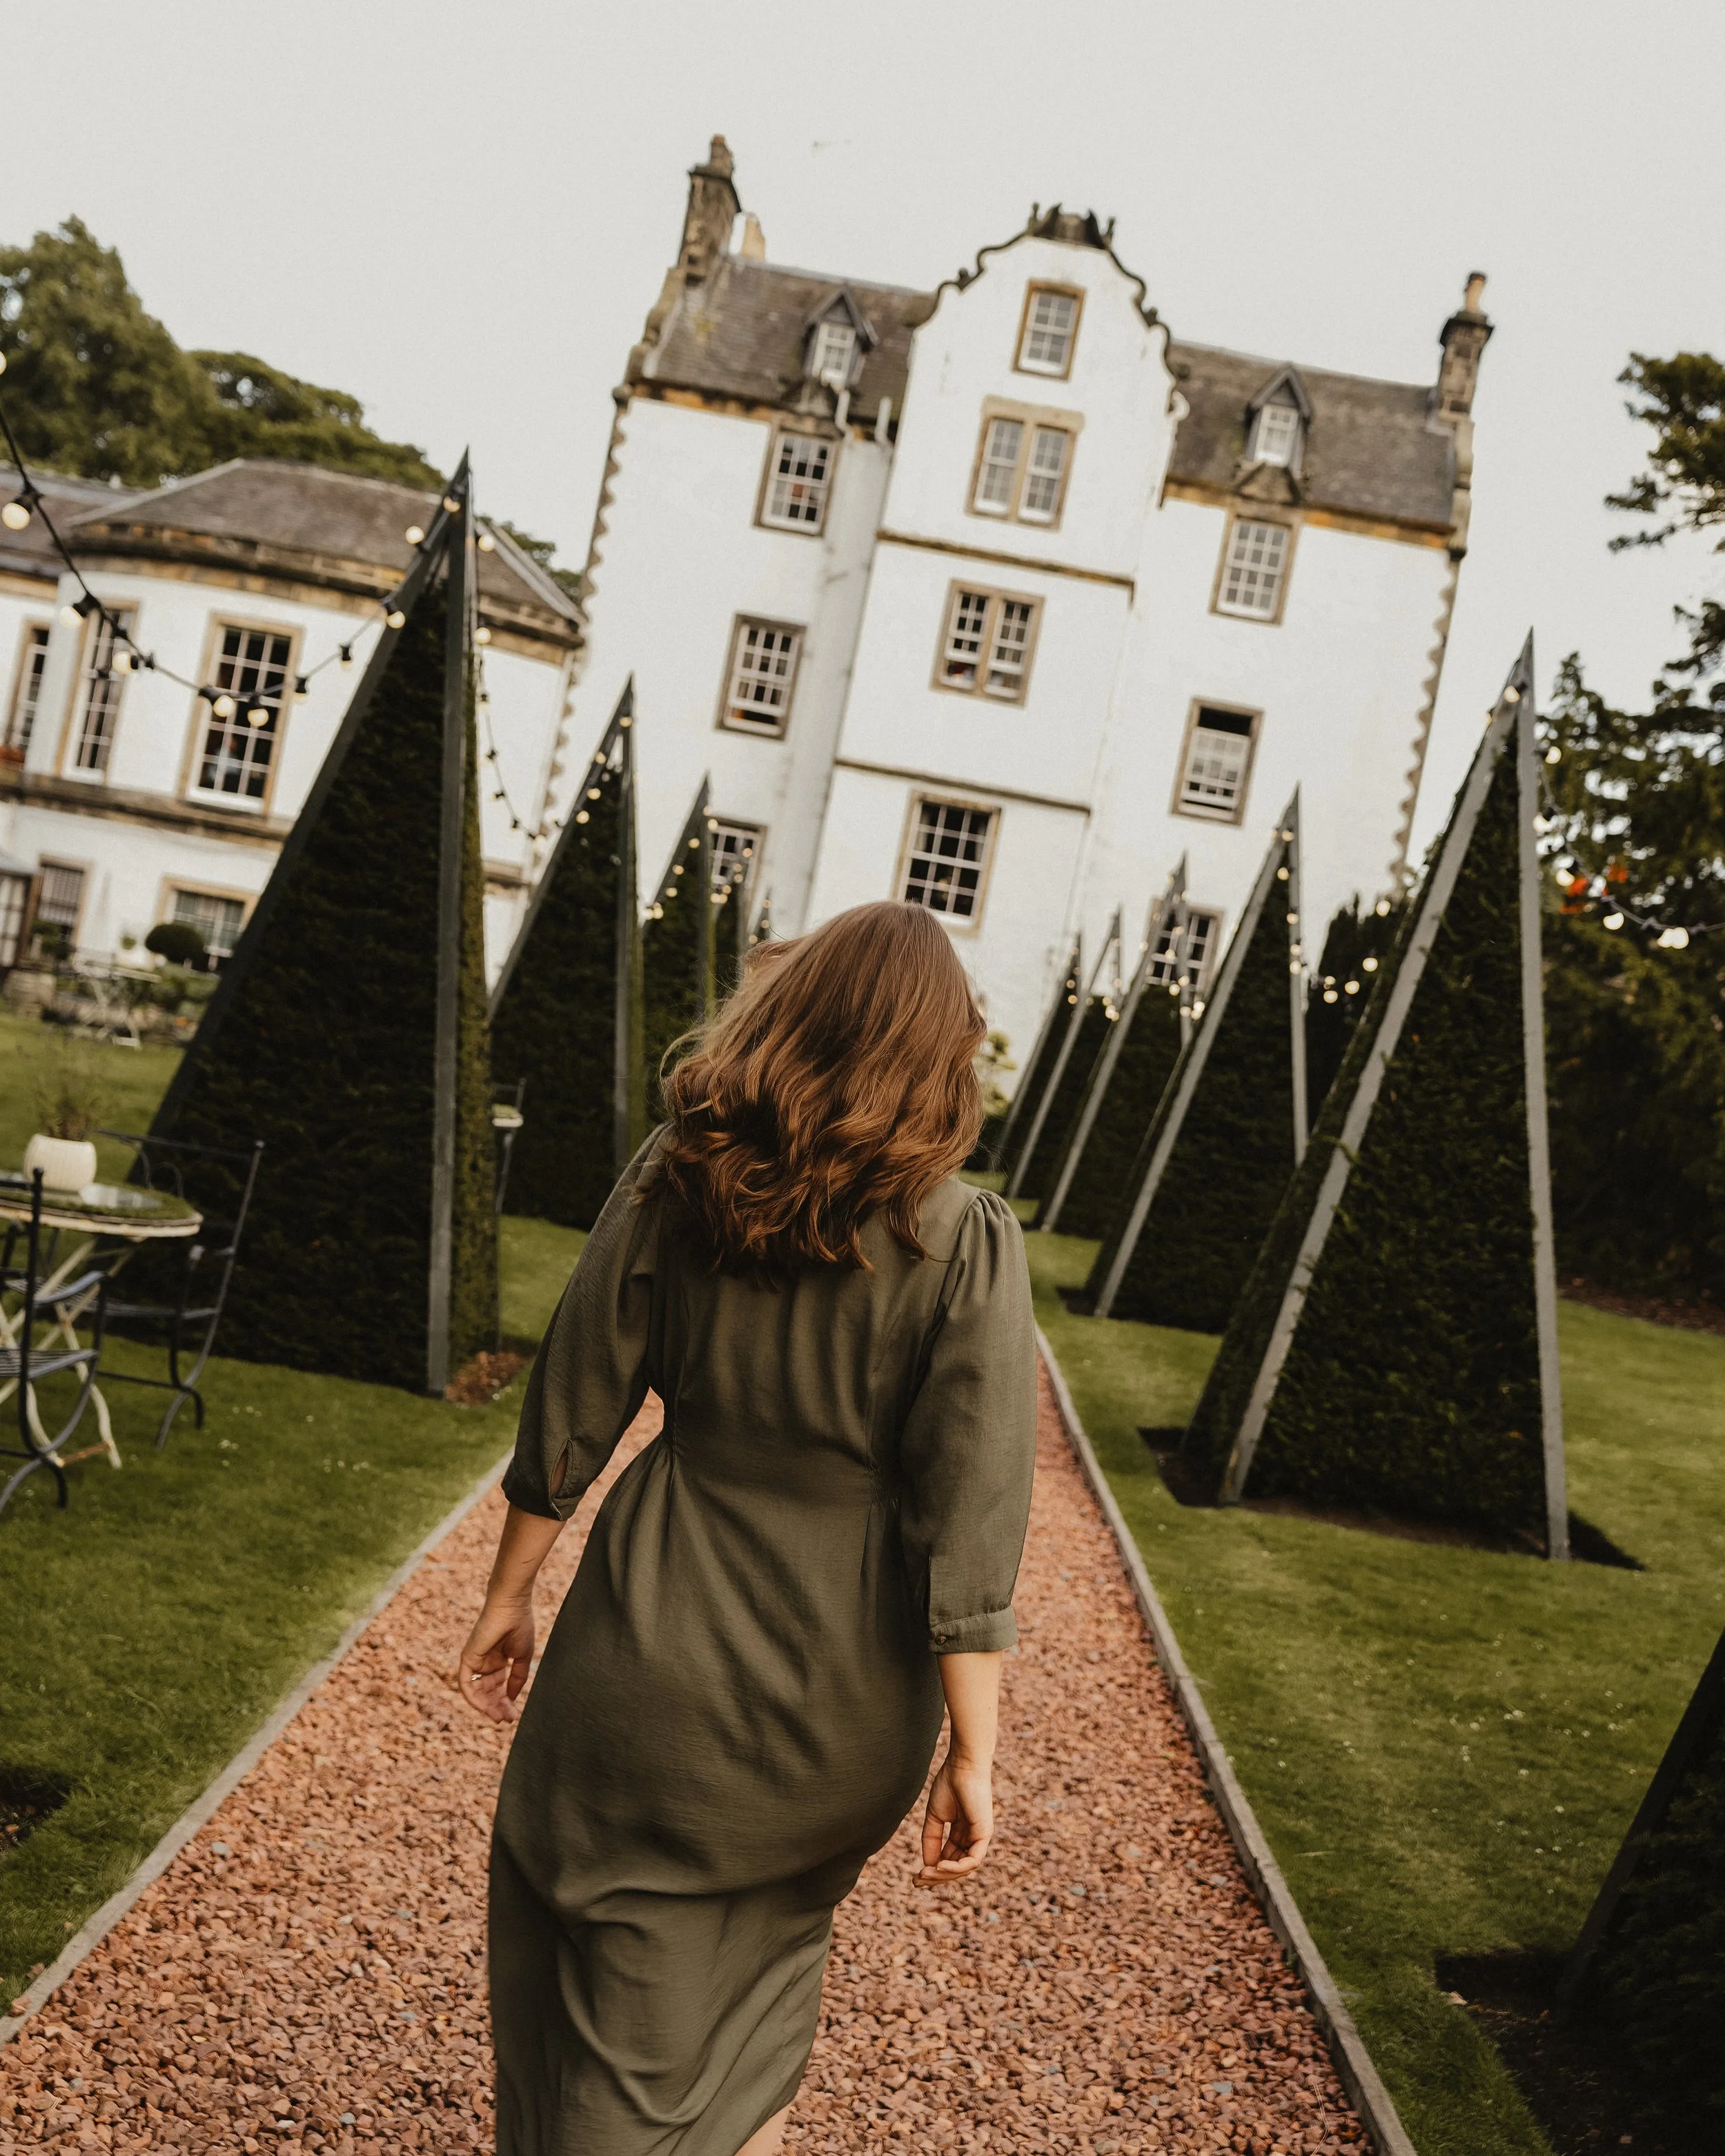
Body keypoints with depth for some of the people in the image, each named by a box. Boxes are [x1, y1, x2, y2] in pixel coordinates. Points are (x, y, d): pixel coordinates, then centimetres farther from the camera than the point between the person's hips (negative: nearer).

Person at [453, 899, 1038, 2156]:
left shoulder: (668, 1188, -10)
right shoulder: (966, 1246, -15)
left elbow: (570, 1423, -3)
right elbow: (969, 1531, -15)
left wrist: (510, 1598, 10)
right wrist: (974, 1756, -7)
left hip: (657, 1648, 1)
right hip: (843, 1693, 0)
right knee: (776, 1933, 29)